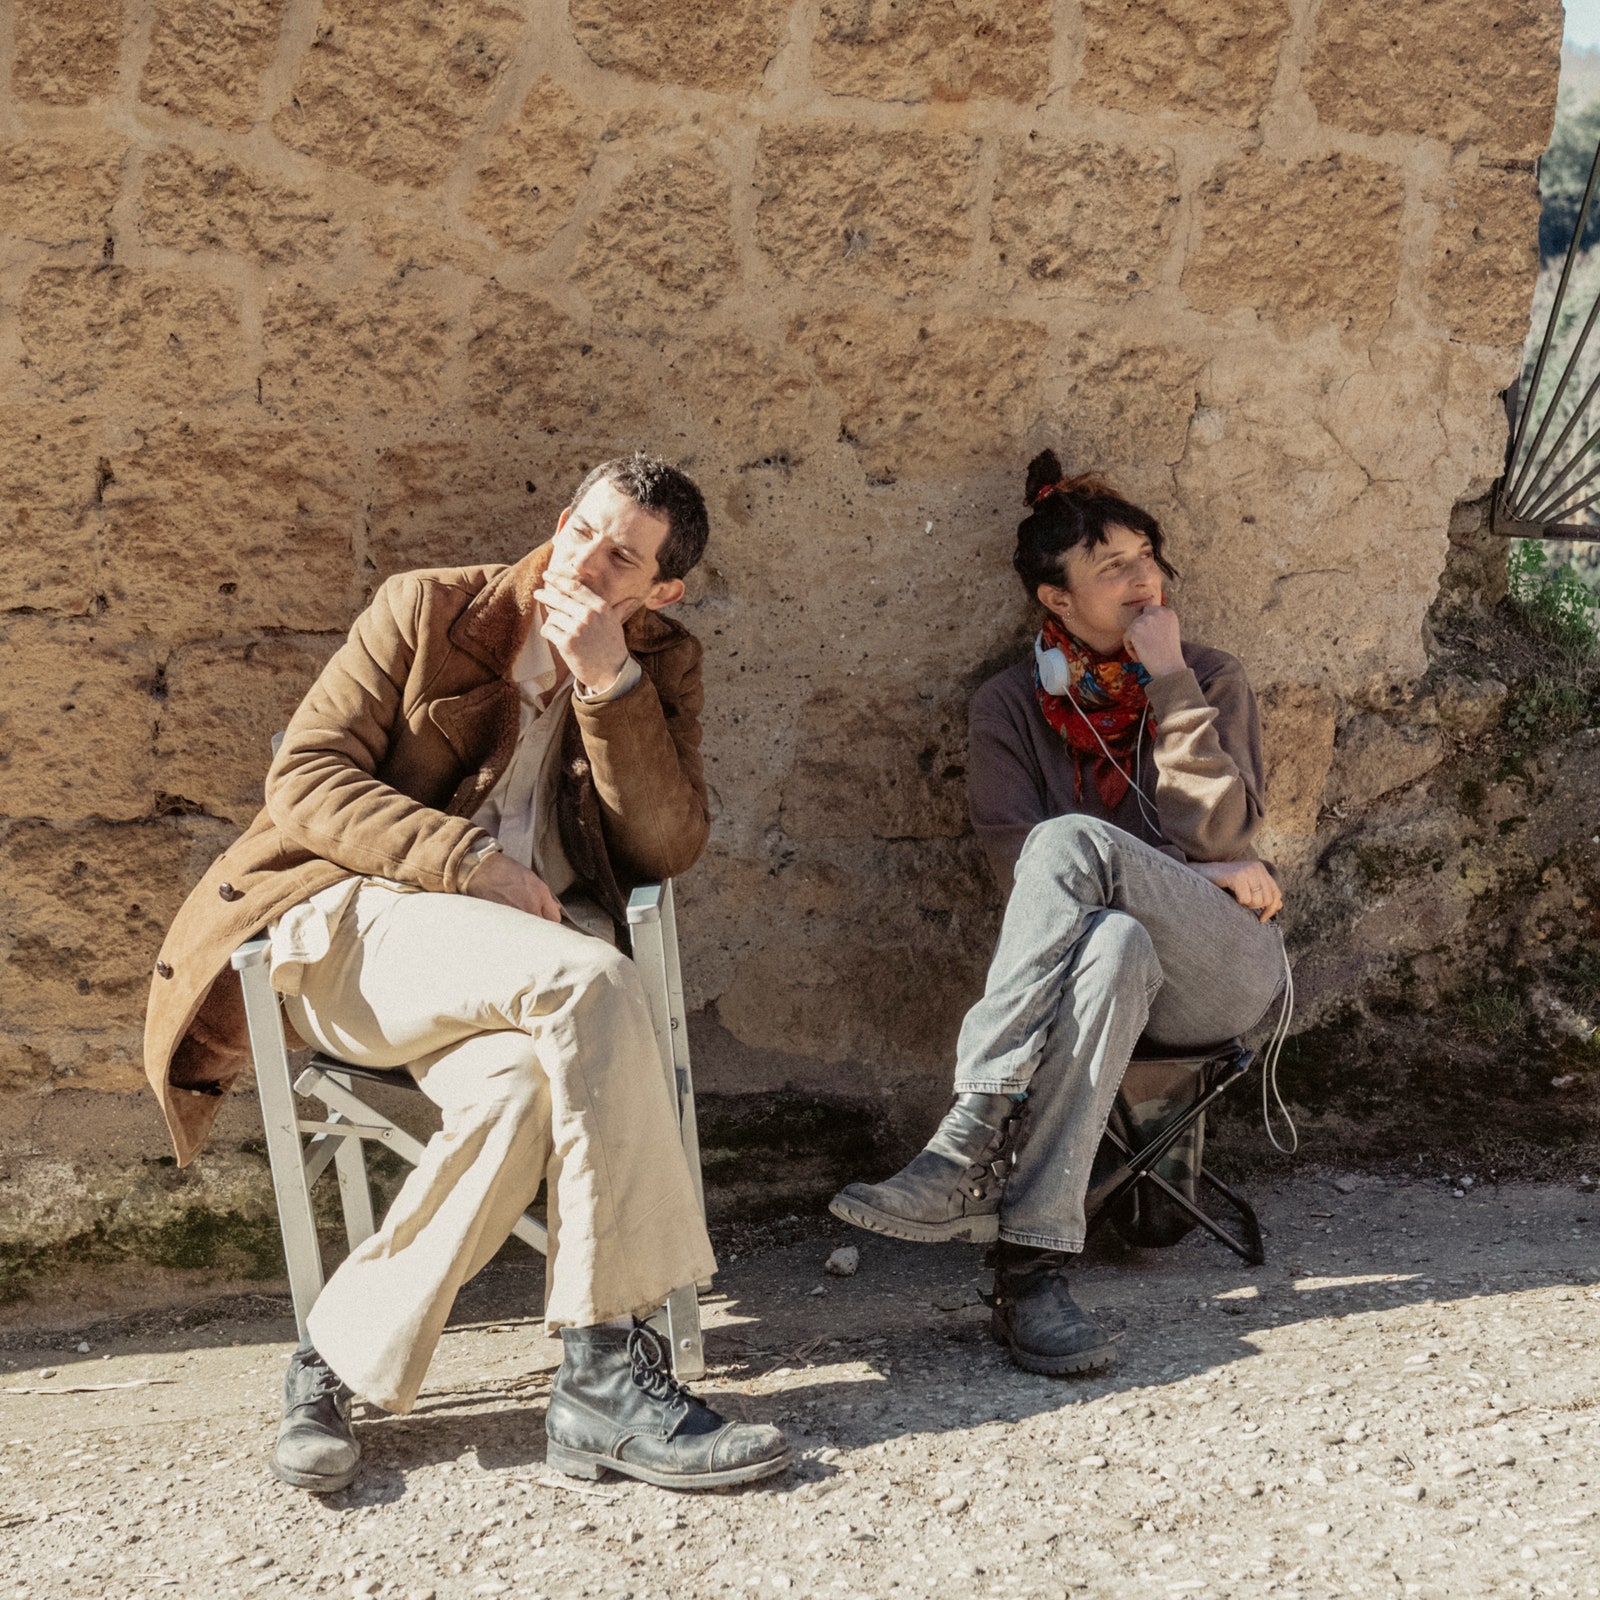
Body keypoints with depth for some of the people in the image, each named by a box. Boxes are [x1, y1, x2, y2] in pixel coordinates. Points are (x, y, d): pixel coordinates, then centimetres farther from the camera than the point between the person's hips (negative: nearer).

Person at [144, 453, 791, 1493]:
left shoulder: (661, 668, 14)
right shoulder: (427, 610, 7)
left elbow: (669, 850, 0)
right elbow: (305, 776, -2)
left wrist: (613, 685, -11)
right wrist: (470, 864, -15)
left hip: (519, 962, 3)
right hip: (359, 920, -3)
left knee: (521, 1085, -35)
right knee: (590, 980, -33)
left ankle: (345, 1364, -20)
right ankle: (608, 1375, -34)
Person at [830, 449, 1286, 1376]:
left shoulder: (1210, 680, 11)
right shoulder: (1013, 706, 11)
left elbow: (1215, 831, -5)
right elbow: (1016, 858, -4)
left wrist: (1168, 681, -7)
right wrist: (1187, 878, -9)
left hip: (1224, 967, -1)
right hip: (1103, 963, 1)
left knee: (1072, 840, -31)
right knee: (1114, 943, -39)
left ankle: (975, 1145, -40)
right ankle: (1035, 1261, -48)